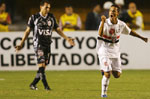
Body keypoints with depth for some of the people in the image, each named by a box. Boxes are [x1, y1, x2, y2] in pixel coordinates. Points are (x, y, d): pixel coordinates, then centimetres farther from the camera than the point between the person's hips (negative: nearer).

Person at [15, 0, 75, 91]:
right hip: (38, 44, -4)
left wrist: (67, 39, 10)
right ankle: (46, 85, -17)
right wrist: (21, 44, 1)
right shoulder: (34, 18, -1)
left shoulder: (51, 17, 9)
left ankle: (33, 84, 16)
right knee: (41, 64, -16)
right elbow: (28, 31, 4)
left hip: (47, 45, 4)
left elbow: (57, 29, 17)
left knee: (43, 67, 4)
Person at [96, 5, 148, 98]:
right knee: (107, 75, -12)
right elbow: (100, 34, -33)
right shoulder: (105, 23, -16)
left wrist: (142, 38, 21)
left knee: (117, 75, 2)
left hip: (115, 51, 5)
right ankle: (104, 93, 9)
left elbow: (129, 31, 17)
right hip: (104, 50, -5)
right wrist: (103, 22, -44)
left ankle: (105, 69, 33)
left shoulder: (121, 24, -2)